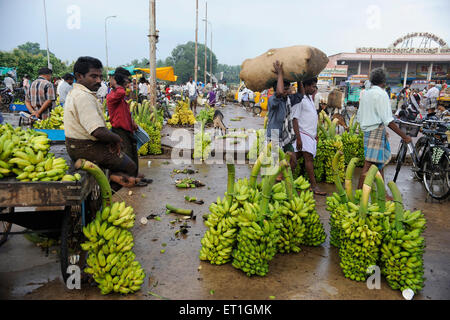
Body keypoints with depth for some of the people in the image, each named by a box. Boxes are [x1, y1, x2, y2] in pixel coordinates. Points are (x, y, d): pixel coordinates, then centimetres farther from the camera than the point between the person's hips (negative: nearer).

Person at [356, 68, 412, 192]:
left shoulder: (365, 93, 13)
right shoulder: (381, 94, -12)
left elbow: (359, 117, 18)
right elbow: (388, 121, -18)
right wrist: (404, 136, -14)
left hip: (367, 131, 9)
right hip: (377, 131, -9)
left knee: (380, 164, 16)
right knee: (368, 165, -7)